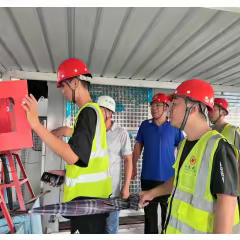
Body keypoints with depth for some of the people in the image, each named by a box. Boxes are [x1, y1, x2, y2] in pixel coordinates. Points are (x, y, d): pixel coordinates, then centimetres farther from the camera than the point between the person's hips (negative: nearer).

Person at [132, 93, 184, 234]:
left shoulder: (174, 127, -4)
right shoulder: (145, 125, 1)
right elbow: (138, 147, 7)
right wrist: (133, 167, 4)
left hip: (168, 177, -1)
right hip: (148, 177, 2)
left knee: (168, 212, 15)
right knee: (149, 212, 17)